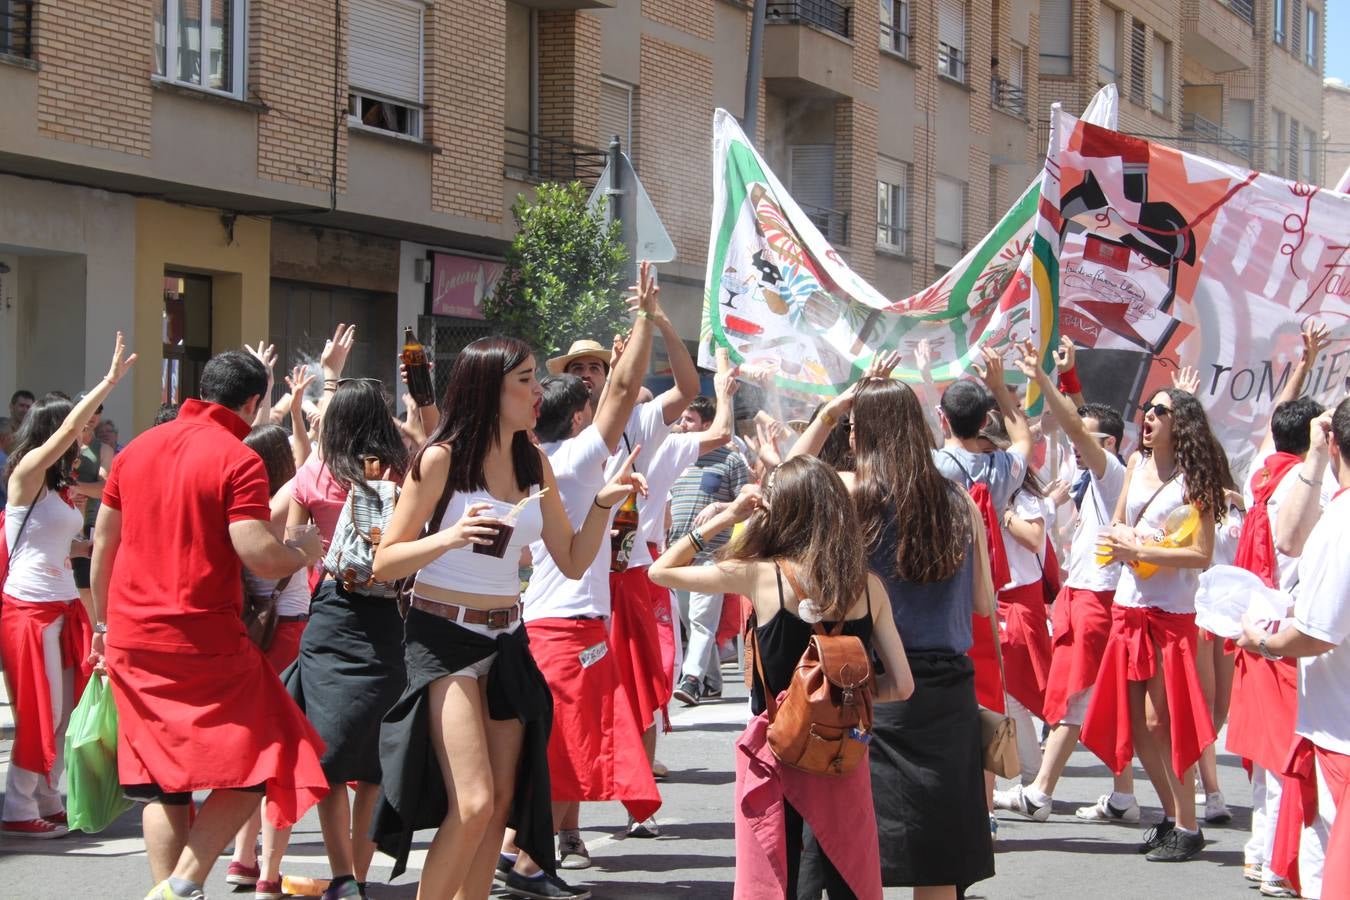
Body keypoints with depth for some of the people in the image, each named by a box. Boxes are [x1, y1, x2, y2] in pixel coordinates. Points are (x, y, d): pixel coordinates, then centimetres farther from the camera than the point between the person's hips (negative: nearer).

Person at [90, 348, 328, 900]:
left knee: (163, 782, 12)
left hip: (131, 641, 7)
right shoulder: (238, 460, -10)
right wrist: (306, 550, 3)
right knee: (256, 765, 2)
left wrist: (102, 622, 26)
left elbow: (104, 541, 16)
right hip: (205, 641, -6)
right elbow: (260, 557, -18)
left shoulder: (138, 448, 11)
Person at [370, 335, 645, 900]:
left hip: (506, 640, 7)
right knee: (473, 804, -17)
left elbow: (572, 562, 10)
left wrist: (604, 502, -4)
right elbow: (384, 562, -10)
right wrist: (449, 537, -26)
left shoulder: (534, 463, 7)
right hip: (444, 638, -6)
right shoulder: (443, 458, -10)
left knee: (501, 804, 7)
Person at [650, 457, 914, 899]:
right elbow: (901, 685, -2)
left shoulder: (759, 576, -11)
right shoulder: (867, 586, -3)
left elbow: (661, 571, 1)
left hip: (775, 754, -2)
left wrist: (723, 518, 2)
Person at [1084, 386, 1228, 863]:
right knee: (1136, 723, 8)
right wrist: (1119, 543, -5)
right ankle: (1171, 815, 21)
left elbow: (1202, 554, -16)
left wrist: (1141, 551, -19)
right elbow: (1116, 528, 17)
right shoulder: (1137, 464, 8)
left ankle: (1188, 827, 3)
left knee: (1163, 720, -6)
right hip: (1128, 607, 7)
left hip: (1171, 613, -7)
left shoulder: (1193, 480, -10)